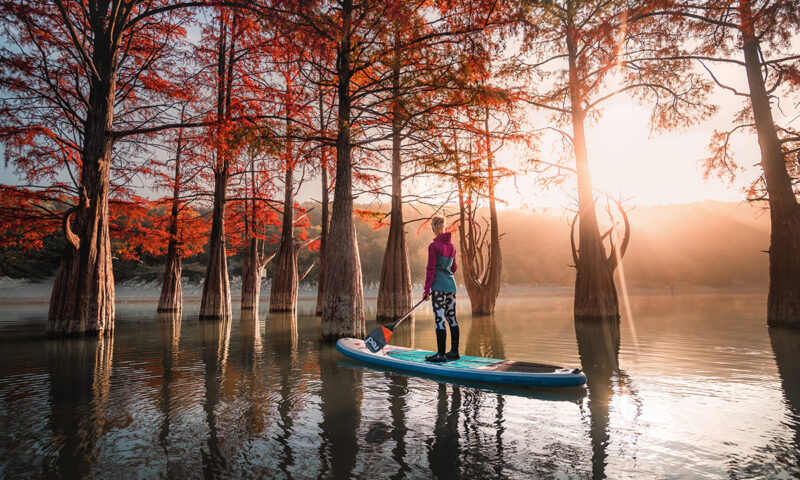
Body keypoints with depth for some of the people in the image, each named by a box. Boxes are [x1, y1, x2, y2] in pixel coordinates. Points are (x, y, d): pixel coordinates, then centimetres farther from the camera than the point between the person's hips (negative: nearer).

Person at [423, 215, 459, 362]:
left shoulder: (434, 246, -11)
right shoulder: (451, 245, 10)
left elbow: (431, 269, -12)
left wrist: (426, 289, -9)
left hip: (439, 287, -8)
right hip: (451, 285, 8)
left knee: (440, 320, -4)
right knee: (452, 318, 12)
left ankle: (441, 354, -1)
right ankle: (454, 351, 19)